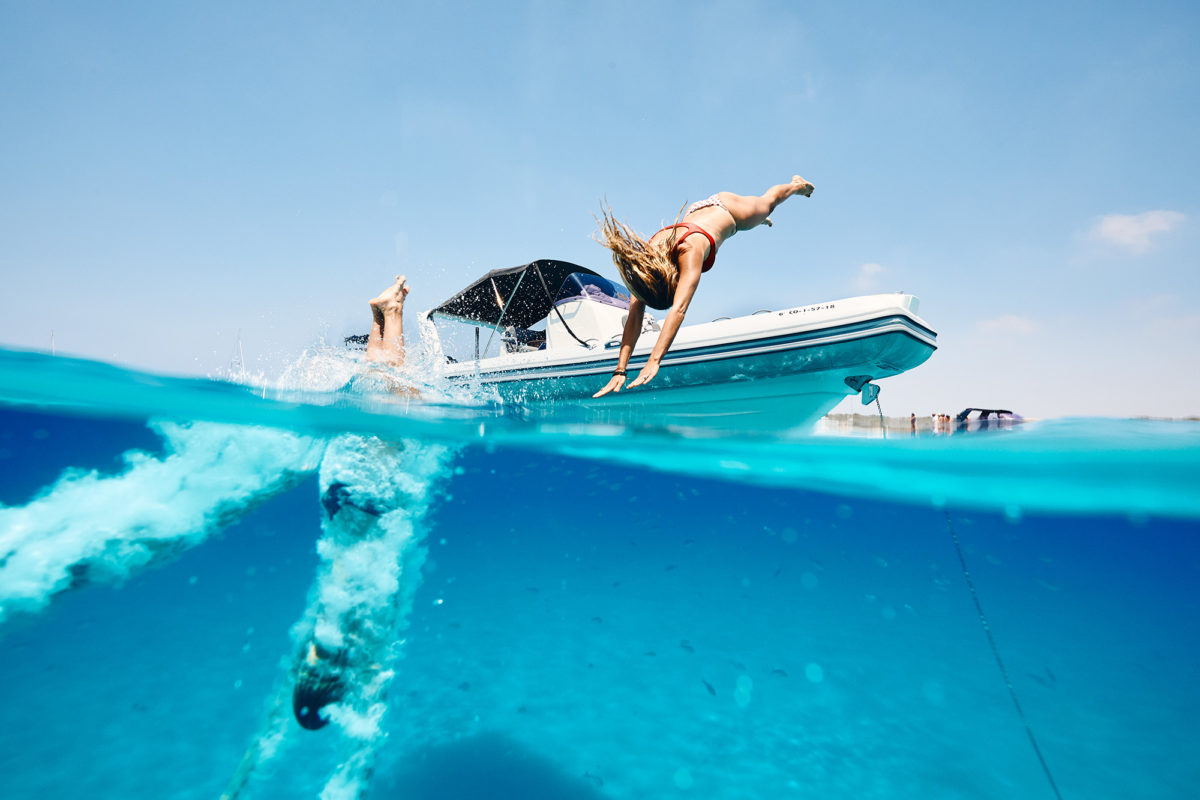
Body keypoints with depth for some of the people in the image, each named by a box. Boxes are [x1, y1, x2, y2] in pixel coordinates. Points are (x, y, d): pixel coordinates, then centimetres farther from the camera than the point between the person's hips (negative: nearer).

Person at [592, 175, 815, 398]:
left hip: (726, 210, -3)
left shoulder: (689, 251, -53)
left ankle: (795, 184, 64)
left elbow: (679, 309, -63)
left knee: (768, 202, 31)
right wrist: (619, 371, -50)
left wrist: (654, 361, -72)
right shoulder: (645, 261, -38)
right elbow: (634, 317, -41)